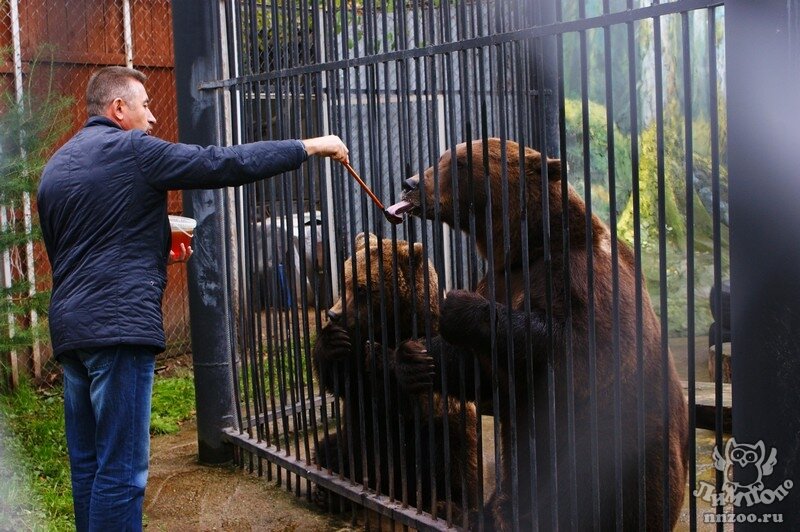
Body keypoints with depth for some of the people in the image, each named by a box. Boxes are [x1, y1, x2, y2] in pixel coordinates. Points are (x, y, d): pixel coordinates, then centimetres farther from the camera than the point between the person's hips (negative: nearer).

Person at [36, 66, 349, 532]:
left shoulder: (56, 165, 19)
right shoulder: (132, 149, -5)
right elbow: (226, 164, -8)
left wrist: (155, 253, 24)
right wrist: (308, 147, 0)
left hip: (69, 328, 9)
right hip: (119, 324, -9)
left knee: (87, 467, 13)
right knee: (121, 472, -6)